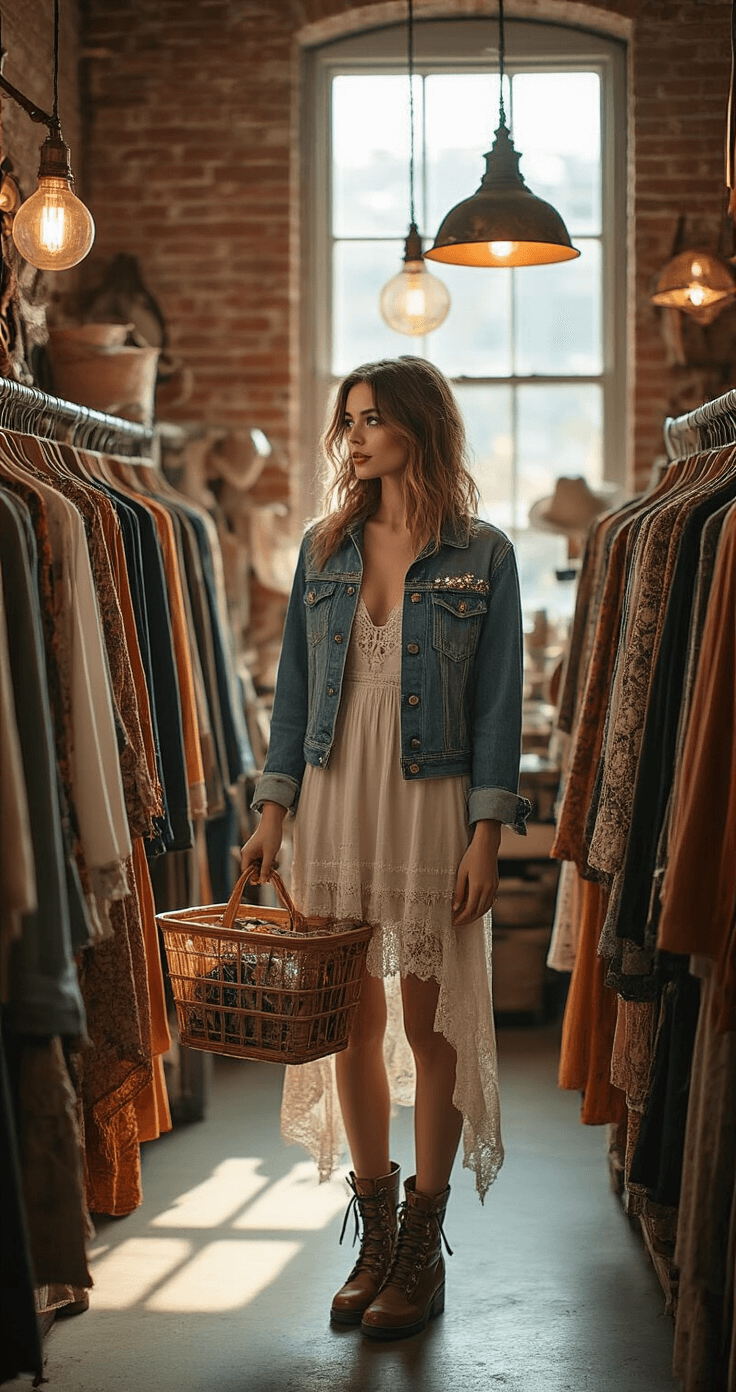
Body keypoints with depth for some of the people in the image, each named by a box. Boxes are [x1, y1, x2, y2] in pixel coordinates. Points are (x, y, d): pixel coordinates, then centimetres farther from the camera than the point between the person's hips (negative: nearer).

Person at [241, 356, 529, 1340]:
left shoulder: (482, 555, -1)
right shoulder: (324, 550, 9)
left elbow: (498, 703, -3)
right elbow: (295, 687, 10)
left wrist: (487, 833, -10)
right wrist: (273, 810, 3)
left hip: (433, 805, -3)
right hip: (334, 800, 4)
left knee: (431, 1021, 1)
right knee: (353, 1021, 6)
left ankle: (423, 1248, 14)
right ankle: (375, 1237, 20)